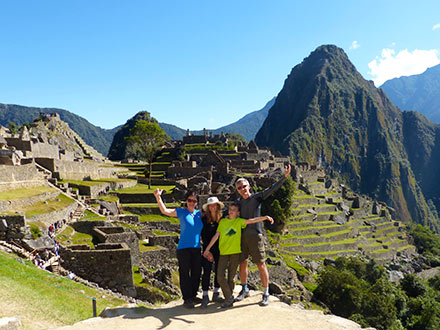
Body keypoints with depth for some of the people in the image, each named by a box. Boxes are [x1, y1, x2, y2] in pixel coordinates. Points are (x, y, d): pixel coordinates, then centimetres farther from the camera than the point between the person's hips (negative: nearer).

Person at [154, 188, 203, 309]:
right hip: (183, 248, -5)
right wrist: (158, 197, -33)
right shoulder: (181, 212, -5)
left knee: (196, 274, 11)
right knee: (185, 274, 0)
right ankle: (187, 299, 11)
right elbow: (165, 211, -17)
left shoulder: (199, 214, 9)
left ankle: (193, 295, 27)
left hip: (196, 249, 5)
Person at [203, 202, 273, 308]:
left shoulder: (239, 221, 5)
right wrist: (207, 248, 3)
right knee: (220, 277, -9)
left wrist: (265, 217, -19)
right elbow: (216, 235, 6)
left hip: (235, 252, -1)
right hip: (223, 252, 1)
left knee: (231, 277, 5)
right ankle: (229, 297, 7)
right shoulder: (222, 221, 8)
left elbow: (252, 220, -6)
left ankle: (229, 298, 21)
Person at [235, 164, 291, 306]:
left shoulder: (257, 197, 0)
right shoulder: (239, 201, 13)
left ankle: (266, 293, 7)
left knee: (261, 264, -3)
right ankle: (244, 289, 29)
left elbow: (273, 188, -8)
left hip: (255, 235, -5)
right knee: (242, 263, 11)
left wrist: (285, 177, -16)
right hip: (242, 235, 5)